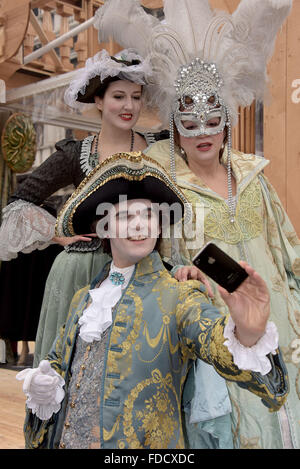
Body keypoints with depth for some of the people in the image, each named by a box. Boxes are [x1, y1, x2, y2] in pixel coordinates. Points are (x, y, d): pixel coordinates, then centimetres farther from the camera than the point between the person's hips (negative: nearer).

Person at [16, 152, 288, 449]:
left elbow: (218, 344, -29)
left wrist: (248, 334, -50)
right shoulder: (84, 298, 5)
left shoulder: (179, 298, -12)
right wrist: (41, 386, -6)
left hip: (143, 445, -4)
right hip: (66, 441, 5)